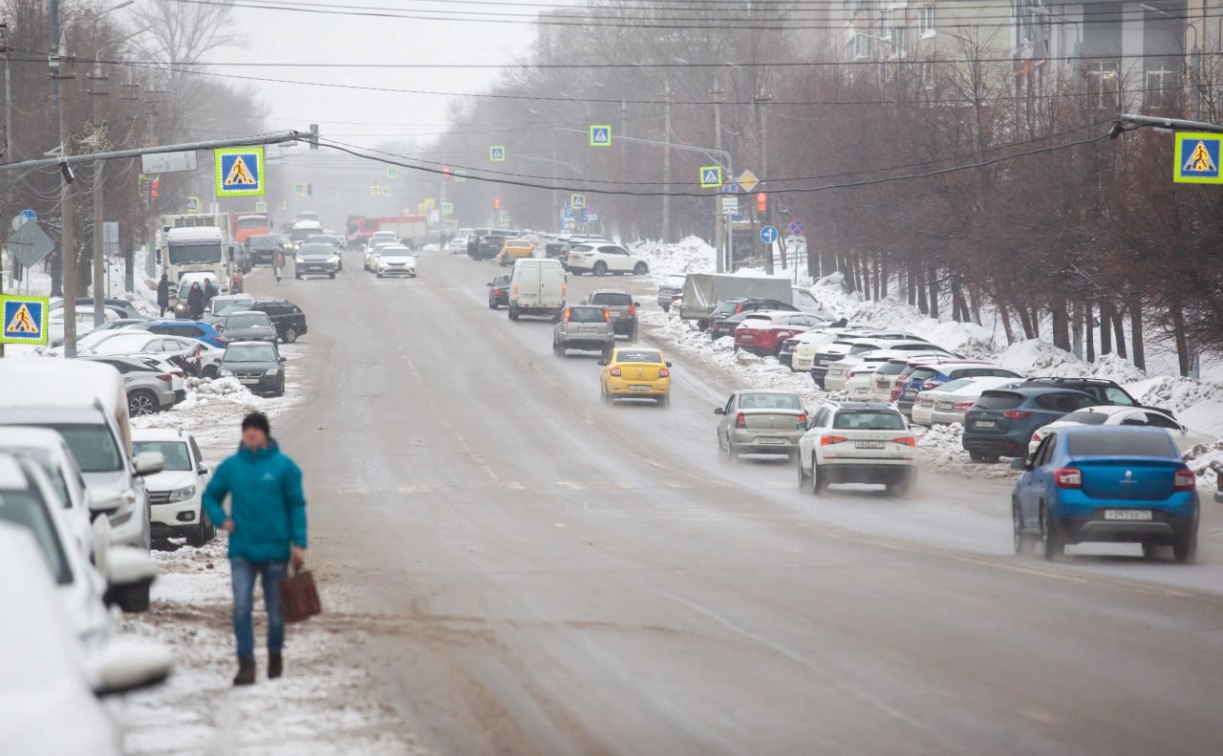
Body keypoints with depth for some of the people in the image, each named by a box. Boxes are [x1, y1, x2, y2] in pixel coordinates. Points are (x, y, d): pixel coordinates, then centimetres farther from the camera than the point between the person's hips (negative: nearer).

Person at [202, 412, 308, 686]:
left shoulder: (283, 466, -2)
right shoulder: (230, 467, 4)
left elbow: (296, 505, 0)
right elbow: (210, 496, 17)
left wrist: (298, 543, -6)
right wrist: (221, 519, -3)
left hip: (274, 549, -1)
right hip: (241, 549, 1)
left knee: (275, 610, 9)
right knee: (241, 607, -12)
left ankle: (275, 656, 30)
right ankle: (246, 664, -12)